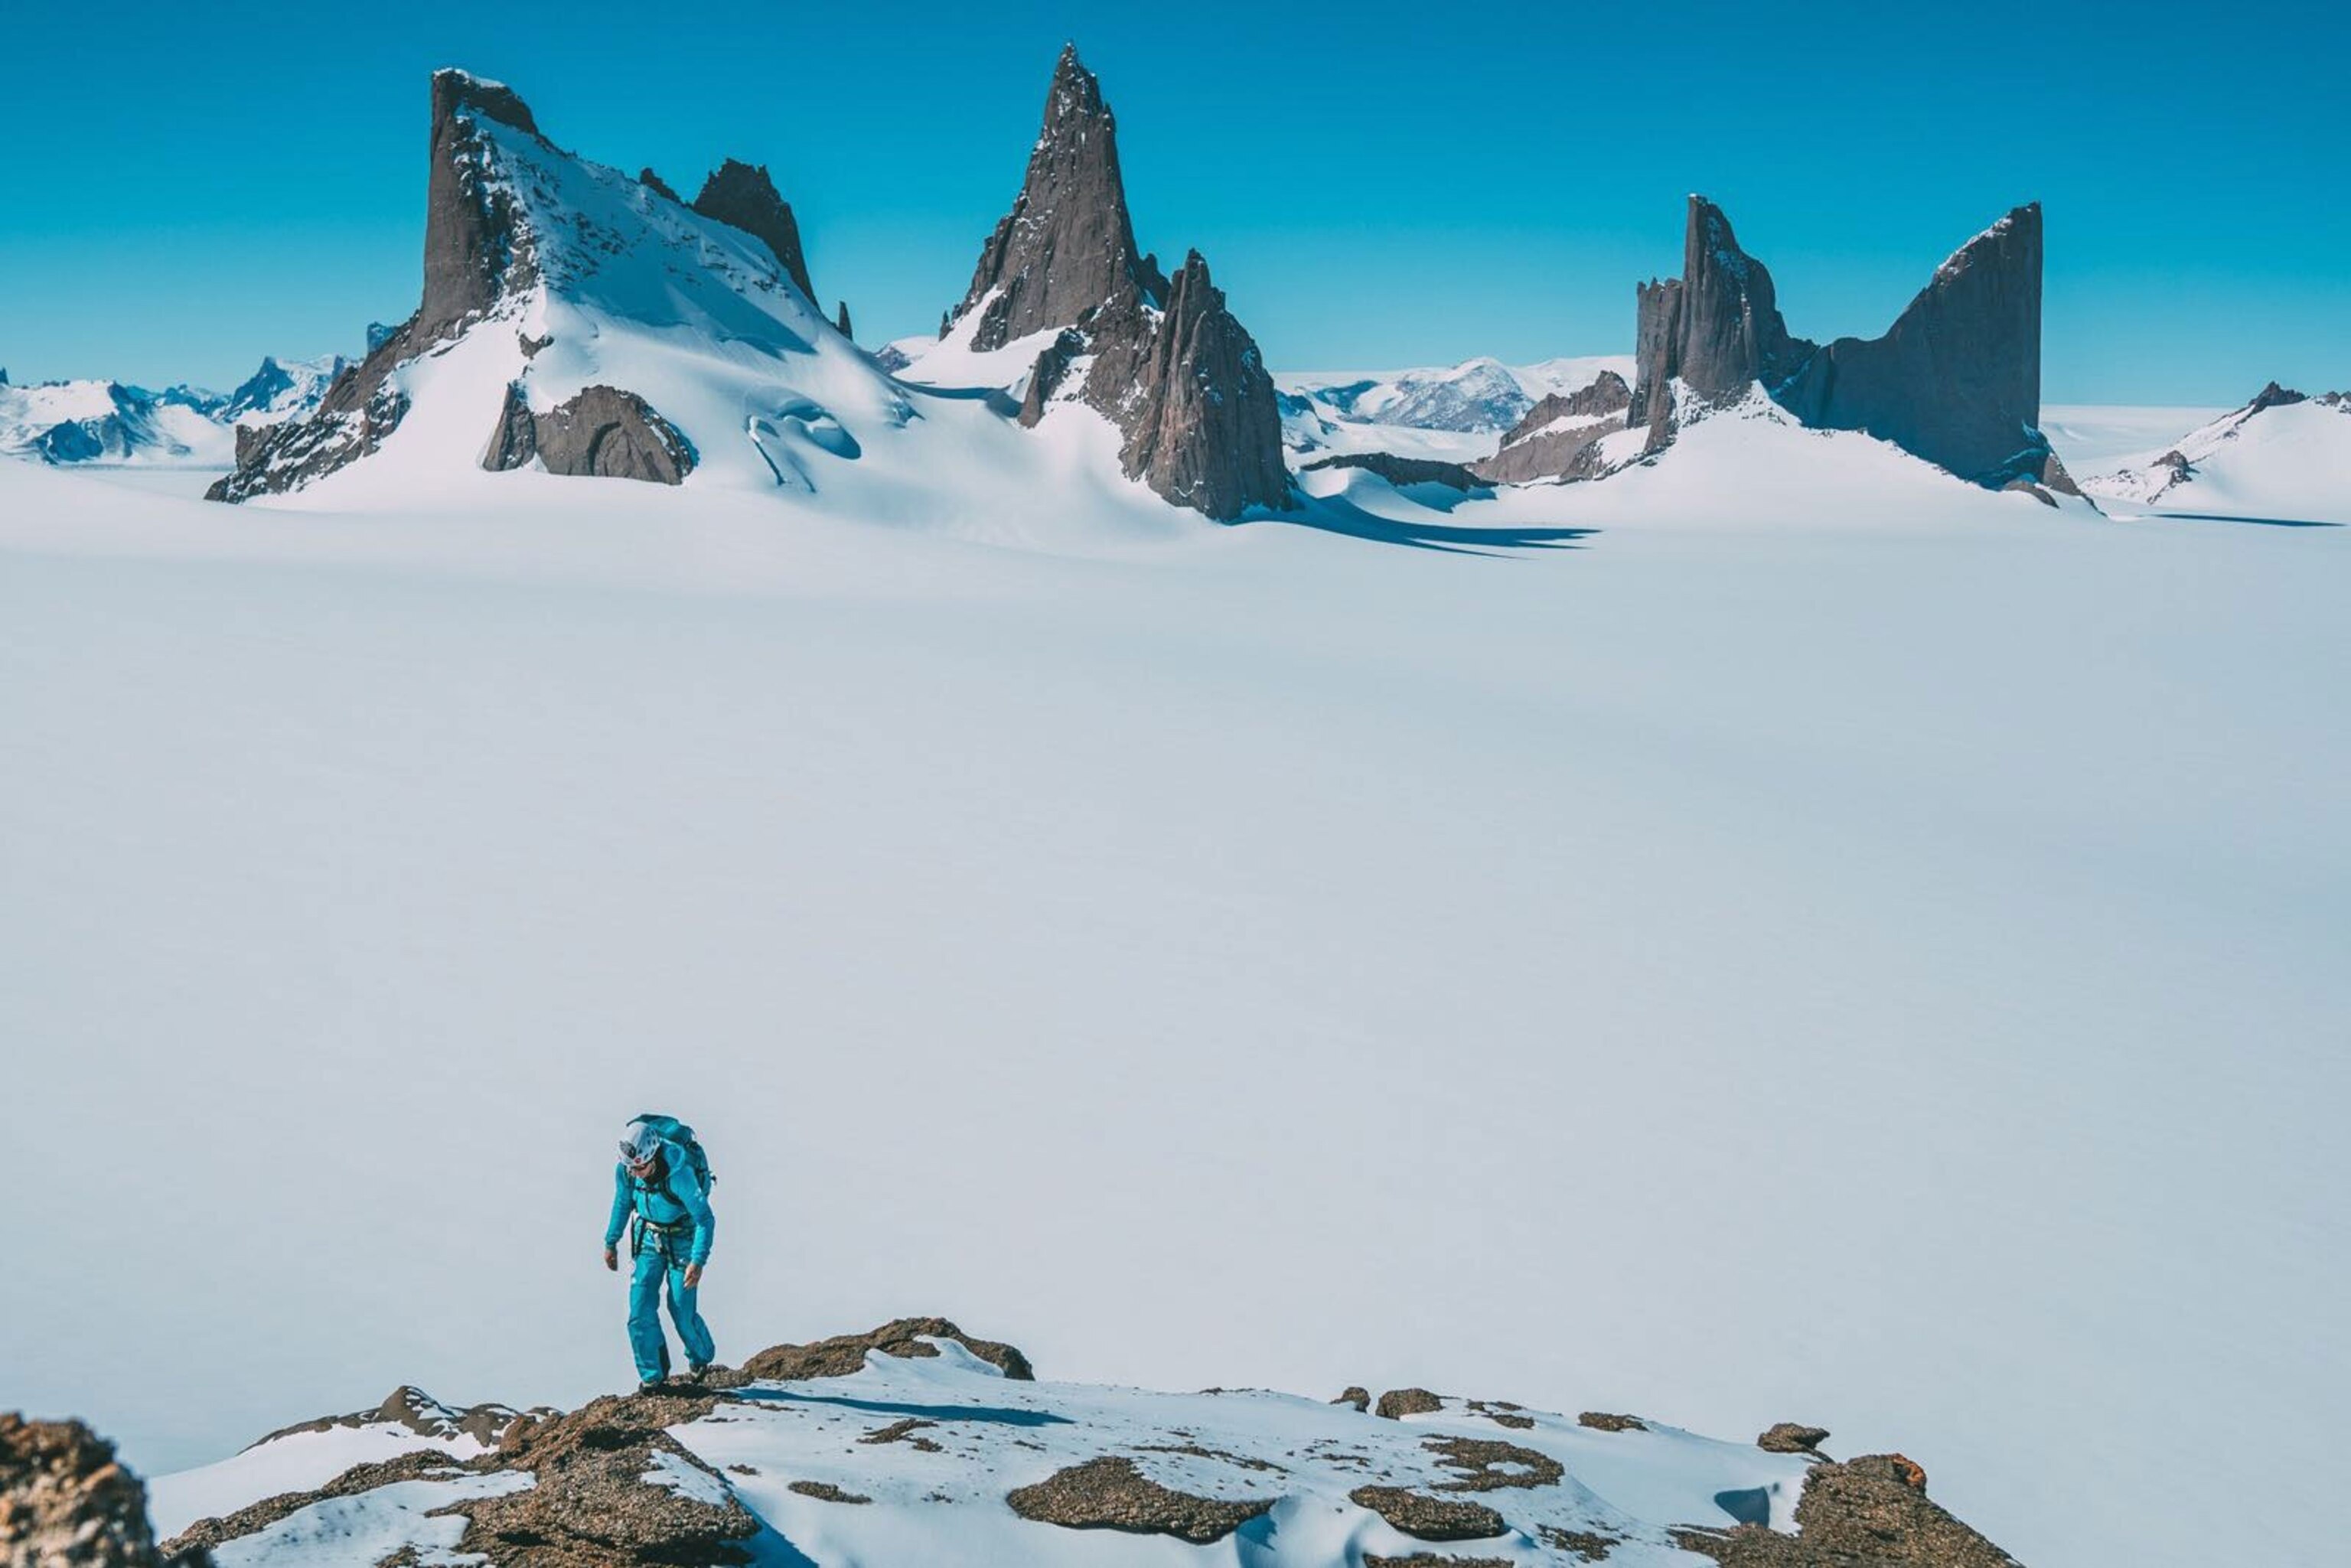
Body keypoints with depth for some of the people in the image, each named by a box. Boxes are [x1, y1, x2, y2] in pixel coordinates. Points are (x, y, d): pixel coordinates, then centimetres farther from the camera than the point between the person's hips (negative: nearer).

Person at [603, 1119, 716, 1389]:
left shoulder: (679, 1173, -32)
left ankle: (701, 1360, 24)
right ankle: (653, 1375, 7)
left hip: (681, 1239, -4)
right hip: (648, 1237, 4)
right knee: (640, 1305, -7)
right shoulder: (624, 1170, -17)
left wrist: (698, 1261, -32)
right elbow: (622, 1204, 5)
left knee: (682, 1309, -5)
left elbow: (704, 1219, -26)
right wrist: (611, 1242, 11)